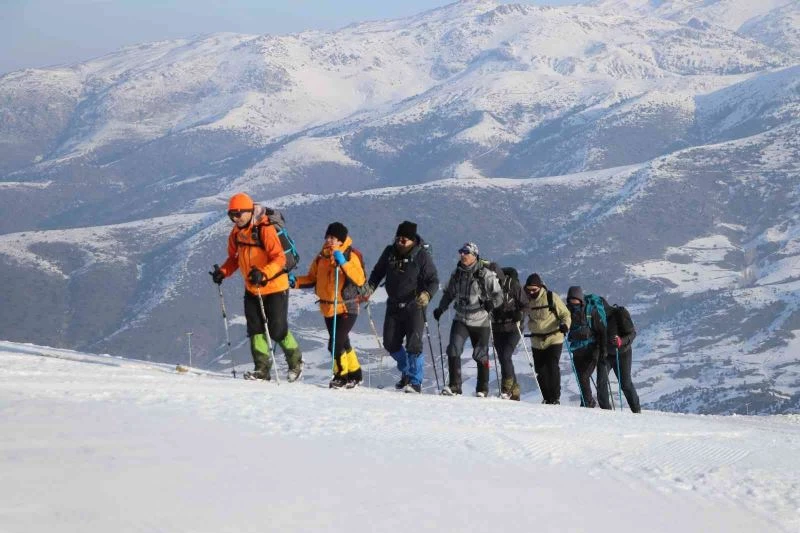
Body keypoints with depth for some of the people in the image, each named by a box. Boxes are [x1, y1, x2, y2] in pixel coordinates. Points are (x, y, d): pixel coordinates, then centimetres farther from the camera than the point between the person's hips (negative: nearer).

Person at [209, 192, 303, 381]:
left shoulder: (265, 229, -21)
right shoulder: (236, 233, 3)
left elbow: (279, 258, -26)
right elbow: (234, 258, 16)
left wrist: (263, 273, -41)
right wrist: (223, 272, -3)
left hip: (275, 287, -7)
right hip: (252, 288, 7)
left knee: (277, 330, -3)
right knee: (255, 330, 0)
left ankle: (295, 362, 19)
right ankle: (262, 369, 4)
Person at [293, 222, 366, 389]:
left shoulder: (350, 256, -11)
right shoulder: (322, 256, 7)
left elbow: (359, 280, -24)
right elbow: (312, 278, 15)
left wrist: (343, 263, -32)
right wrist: (296, 282, -2)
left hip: (347, 308, -7)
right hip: (328, 308, 7)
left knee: (335, 344, -14)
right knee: (343, 344, 16)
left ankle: (341, 375, 4)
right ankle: (354, 375, 31)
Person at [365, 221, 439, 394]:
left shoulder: (422, 256, -10)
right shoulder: (390, 252, 2)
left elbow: (434, 281, -10)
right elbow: (378, 272, 15)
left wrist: (427, 294, -29)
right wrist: (370, 287, -3)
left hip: (414, 307, -5)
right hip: (394, 306, 5)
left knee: (413, 345, -13)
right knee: (390, 343, 9)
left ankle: (415, 382, -6)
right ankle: (406, 371, 31)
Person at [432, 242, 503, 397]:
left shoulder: (486, 275, -8)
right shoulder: (456, 274, 7)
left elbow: (499, 295, -5)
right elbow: (449, 293, 20)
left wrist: (491, 303, -25)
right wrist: (440, 309, 6)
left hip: (480, 321, -3)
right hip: (461, 319, 3)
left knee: (480, 355, 5)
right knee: (454, 350, -13)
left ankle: (482, 389, 19)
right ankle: (454, 386, -10)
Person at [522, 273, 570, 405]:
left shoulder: (552, 298, -9)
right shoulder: (526, 300, 4)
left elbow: (565, 314, -4)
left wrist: (565, 324, -23)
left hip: (554, 339, -5)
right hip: (537, 342, 5)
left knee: (552, 368, -14)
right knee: (540, 371, 5)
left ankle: (555, 398, -8)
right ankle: (547, 398, 17)